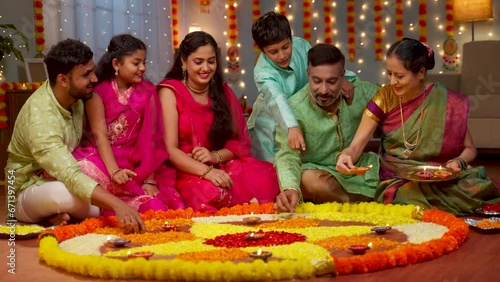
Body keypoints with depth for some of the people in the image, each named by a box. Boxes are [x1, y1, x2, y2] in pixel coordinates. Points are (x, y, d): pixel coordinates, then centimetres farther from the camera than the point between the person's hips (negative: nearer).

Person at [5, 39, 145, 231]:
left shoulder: (75, 97, -6)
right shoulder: (40, 117, -31)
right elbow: (71, 177, -42)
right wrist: (117, 205, -53)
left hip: (57, 178, 8)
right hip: (27, 193, -8)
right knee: (67, 192, -39)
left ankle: (61, 215, -5)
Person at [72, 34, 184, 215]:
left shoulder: (147, 91, 3)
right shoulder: (98, 90, -3)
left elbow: (150, 137, -3)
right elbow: (99, 134, -13)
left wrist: (149, 180, -13)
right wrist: (114, 171, -28)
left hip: (132, 163, 2)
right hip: (99, 158, -2)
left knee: (157, 207, -24)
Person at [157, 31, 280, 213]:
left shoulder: (223, 92, 12)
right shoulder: (170, 92, -2)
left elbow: (239, 142, 10)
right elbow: (170, 149, -11)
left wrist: (215, 156, -13)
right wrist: (206, 171, -26)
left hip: (223, 166, 4)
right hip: (188, 172, -3)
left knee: (267, 178, -27)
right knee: (213, 193, -37)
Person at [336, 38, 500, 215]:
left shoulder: (449, 103, -5)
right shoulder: (385, 97, -3)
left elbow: (469, 149, 7)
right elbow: (355, 146, -6)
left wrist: (458, 163, -15)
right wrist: (345, 157, -29)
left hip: (442, 180, 1)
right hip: (397, 182, 0)